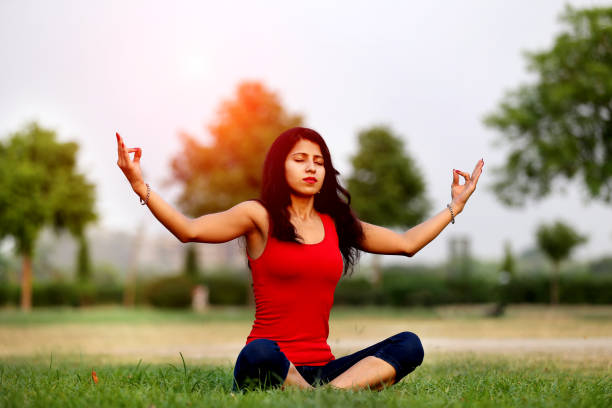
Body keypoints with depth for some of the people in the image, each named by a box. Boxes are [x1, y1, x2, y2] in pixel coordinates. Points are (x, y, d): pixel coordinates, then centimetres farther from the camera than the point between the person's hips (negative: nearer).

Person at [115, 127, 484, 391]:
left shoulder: (338, 223, 18)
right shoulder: (259, 216, 4)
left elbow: (407, 243, 26)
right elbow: (190, 230, -9)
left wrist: (455, 206, 29)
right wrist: (141, 187, -20)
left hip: (320, 367, 5)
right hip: (271, 366, -5)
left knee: (409, 345, -18)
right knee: (260, 355, -41)